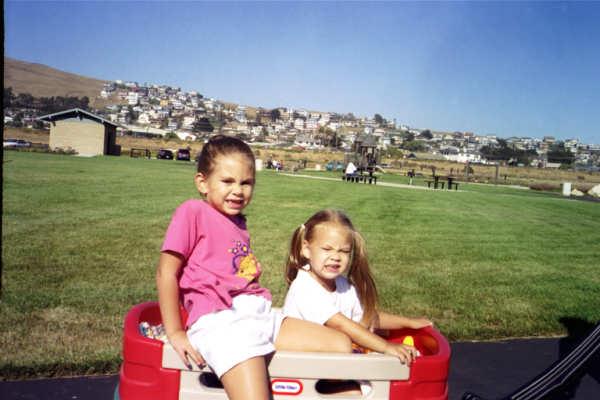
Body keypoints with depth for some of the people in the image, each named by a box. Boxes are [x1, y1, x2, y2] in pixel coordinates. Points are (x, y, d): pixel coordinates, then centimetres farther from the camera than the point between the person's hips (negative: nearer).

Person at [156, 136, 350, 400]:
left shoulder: (238, 223, 23)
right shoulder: (193, 212, -1)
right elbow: (166, 273, -6)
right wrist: (175, 333, -8)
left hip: (259, 315, 8)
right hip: (219, 321, -7)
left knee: (342, 345, -1)